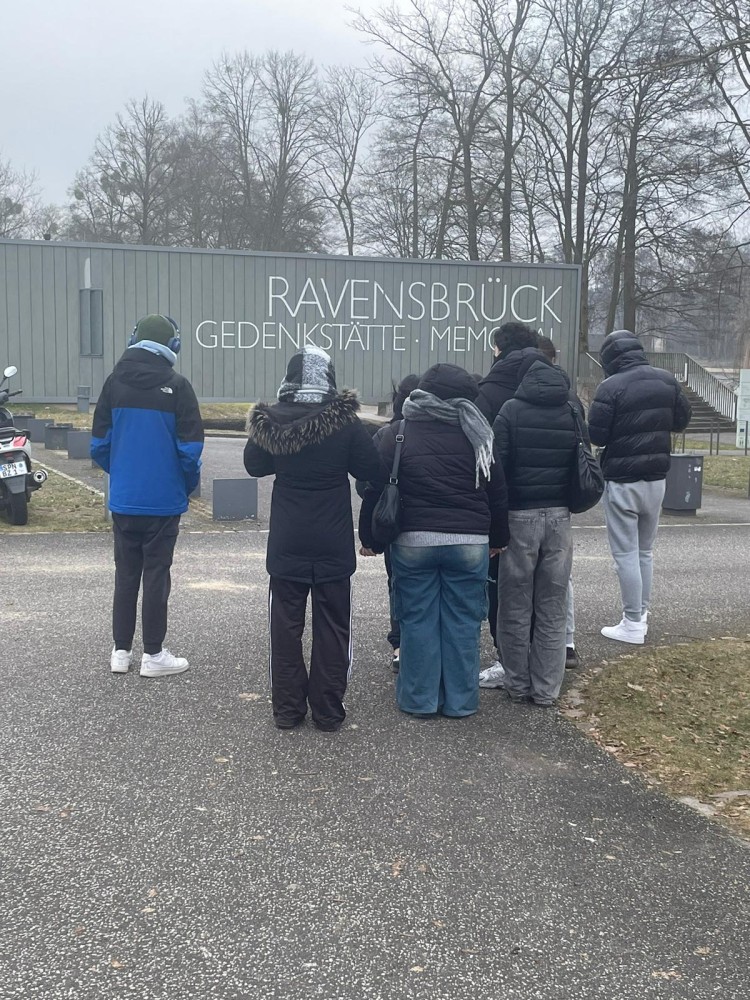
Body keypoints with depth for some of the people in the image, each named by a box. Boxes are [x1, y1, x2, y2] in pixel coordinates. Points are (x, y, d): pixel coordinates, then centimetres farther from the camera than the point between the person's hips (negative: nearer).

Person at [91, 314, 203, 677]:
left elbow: (99, 445, 2)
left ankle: (121, 650, 19)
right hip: (163, 501, -3)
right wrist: (189, 484, 7)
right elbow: (190, 448, -11)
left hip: (123, 500, 3)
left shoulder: (114, 382, 0)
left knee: (125, 573, 13)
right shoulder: (176, 386, -9)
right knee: (156, 574, 4)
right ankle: (153, 655, 10)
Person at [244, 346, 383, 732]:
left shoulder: (270, 422, -7)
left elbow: (255, 465, 8)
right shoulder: (345, 422, -13)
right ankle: (328, 711, 14)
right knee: (332, 627, 9)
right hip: (333, 545, -1)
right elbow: (372, 470, -5)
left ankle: (287, 709, 16)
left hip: (286, 544, 1)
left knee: (286, 625, 11)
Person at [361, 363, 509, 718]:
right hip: (469, 542, 1)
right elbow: (497, 492, 10)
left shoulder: (397, 434, 3)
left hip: (413, 540, 0)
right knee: (463, 622, 7)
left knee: (417, 620, 7)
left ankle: (420, 698, 13)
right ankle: (460, 700, 14)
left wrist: (368, 537, 10)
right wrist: (498, 538, 21)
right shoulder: (476, 436, 5)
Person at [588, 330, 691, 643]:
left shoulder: (612, 386, -16)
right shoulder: (667, 381, 2)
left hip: (622, 481, -6)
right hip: (656, 479, 6)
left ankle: (633, 624, 1)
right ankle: (642, 614, 24)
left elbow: (596, 435, -16)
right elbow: (682, 420, 10)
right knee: (645, 549, 18)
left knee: (626, 553, 0)